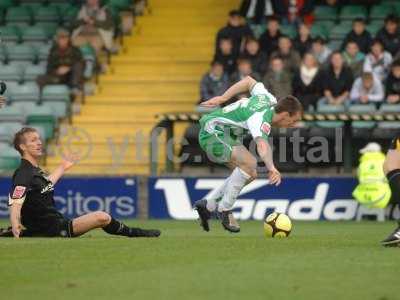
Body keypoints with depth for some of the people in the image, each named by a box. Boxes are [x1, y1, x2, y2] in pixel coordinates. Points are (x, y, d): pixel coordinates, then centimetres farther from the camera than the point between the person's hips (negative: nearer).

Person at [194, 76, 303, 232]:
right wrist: (271, 168, -67)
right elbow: (262, 145, -50)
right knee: (249, 163, -29)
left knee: (250, 174, 2)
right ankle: (224, 209, -17)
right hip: (213, 133, -10)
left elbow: (249, 81, 15)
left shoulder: (269, 99, -1)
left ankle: (208, 204, 8)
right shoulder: (261, 119, -30)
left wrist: (223, 98, 15)